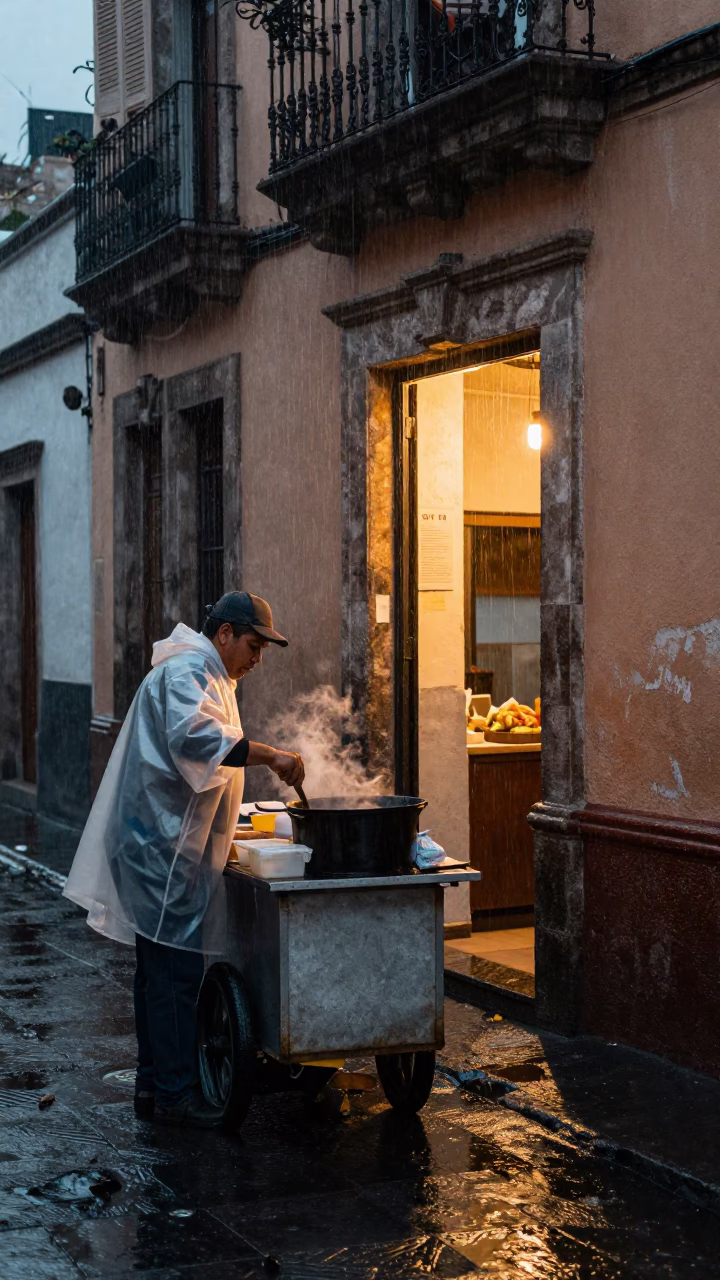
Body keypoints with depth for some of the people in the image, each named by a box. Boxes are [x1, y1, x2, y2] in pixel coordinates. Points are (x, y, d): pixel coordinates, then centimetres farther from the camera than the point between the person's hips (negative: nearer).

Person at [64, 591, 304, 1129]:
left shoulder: (205, 675, 22)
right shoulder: (185, 671, -14)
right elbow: (193, 737, -34)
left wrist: (221, 834, 25)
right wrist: (268, 754, -34)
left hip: (167, 847, 11)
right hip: (162, 847, -11)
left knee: (162, 968, 14)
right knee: (176, 968, -10)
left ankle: (153, 1084, 21)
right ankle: (175, 1093, -6)